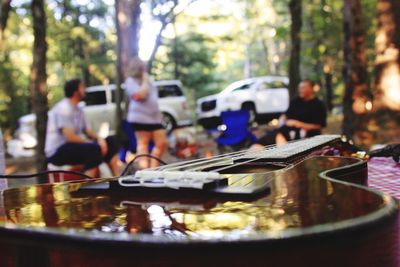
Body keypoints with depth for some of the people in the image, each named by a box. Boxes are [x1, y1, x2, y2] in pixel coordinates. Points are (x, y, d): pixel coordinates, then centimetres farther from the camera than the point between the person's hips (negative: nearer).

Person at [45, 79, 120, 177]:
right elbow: (69, 136, -23)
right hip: (57, 152, -10)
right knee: (94, 149, -31)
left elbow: (87, 130, 11)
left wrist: (99, 139, -10)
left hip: (71, 145, 10)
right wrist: (93, 143, -19)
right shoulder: (64, 108, -16)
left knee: (108, 142, 4)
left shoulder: (77, 109, 14)